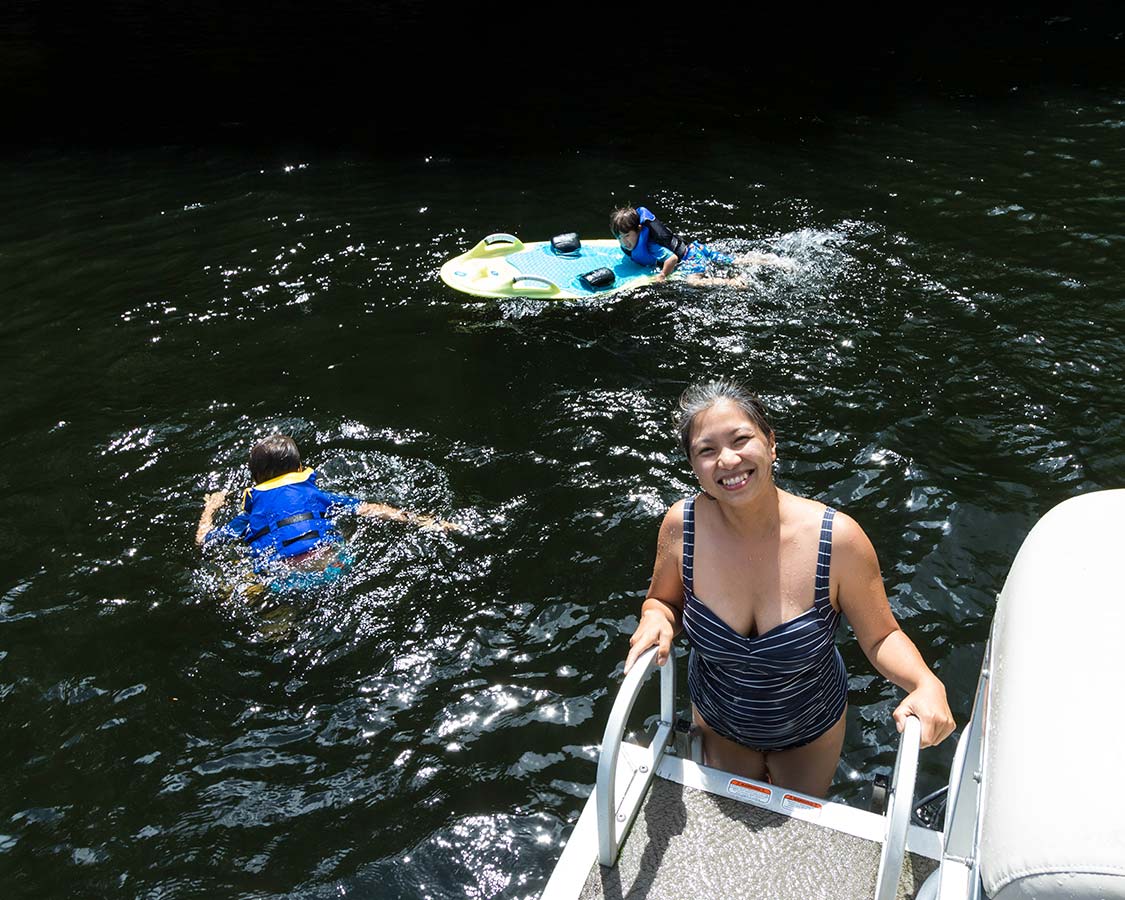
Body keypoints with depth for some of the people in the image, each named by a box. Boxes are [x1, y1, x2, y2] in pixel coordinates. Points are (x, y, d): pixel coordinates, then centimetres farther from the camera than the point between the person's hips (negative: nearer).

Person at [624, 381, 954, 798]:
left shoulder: (838, 539, -31)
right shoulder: (682, 526, -26)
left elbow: (880, 637, -17)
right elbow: (664, 601, -7)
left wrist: (926, 684, -36)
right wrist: (656, 619, -29)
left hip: (810, 730, 0)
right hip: (718, 721, 1)